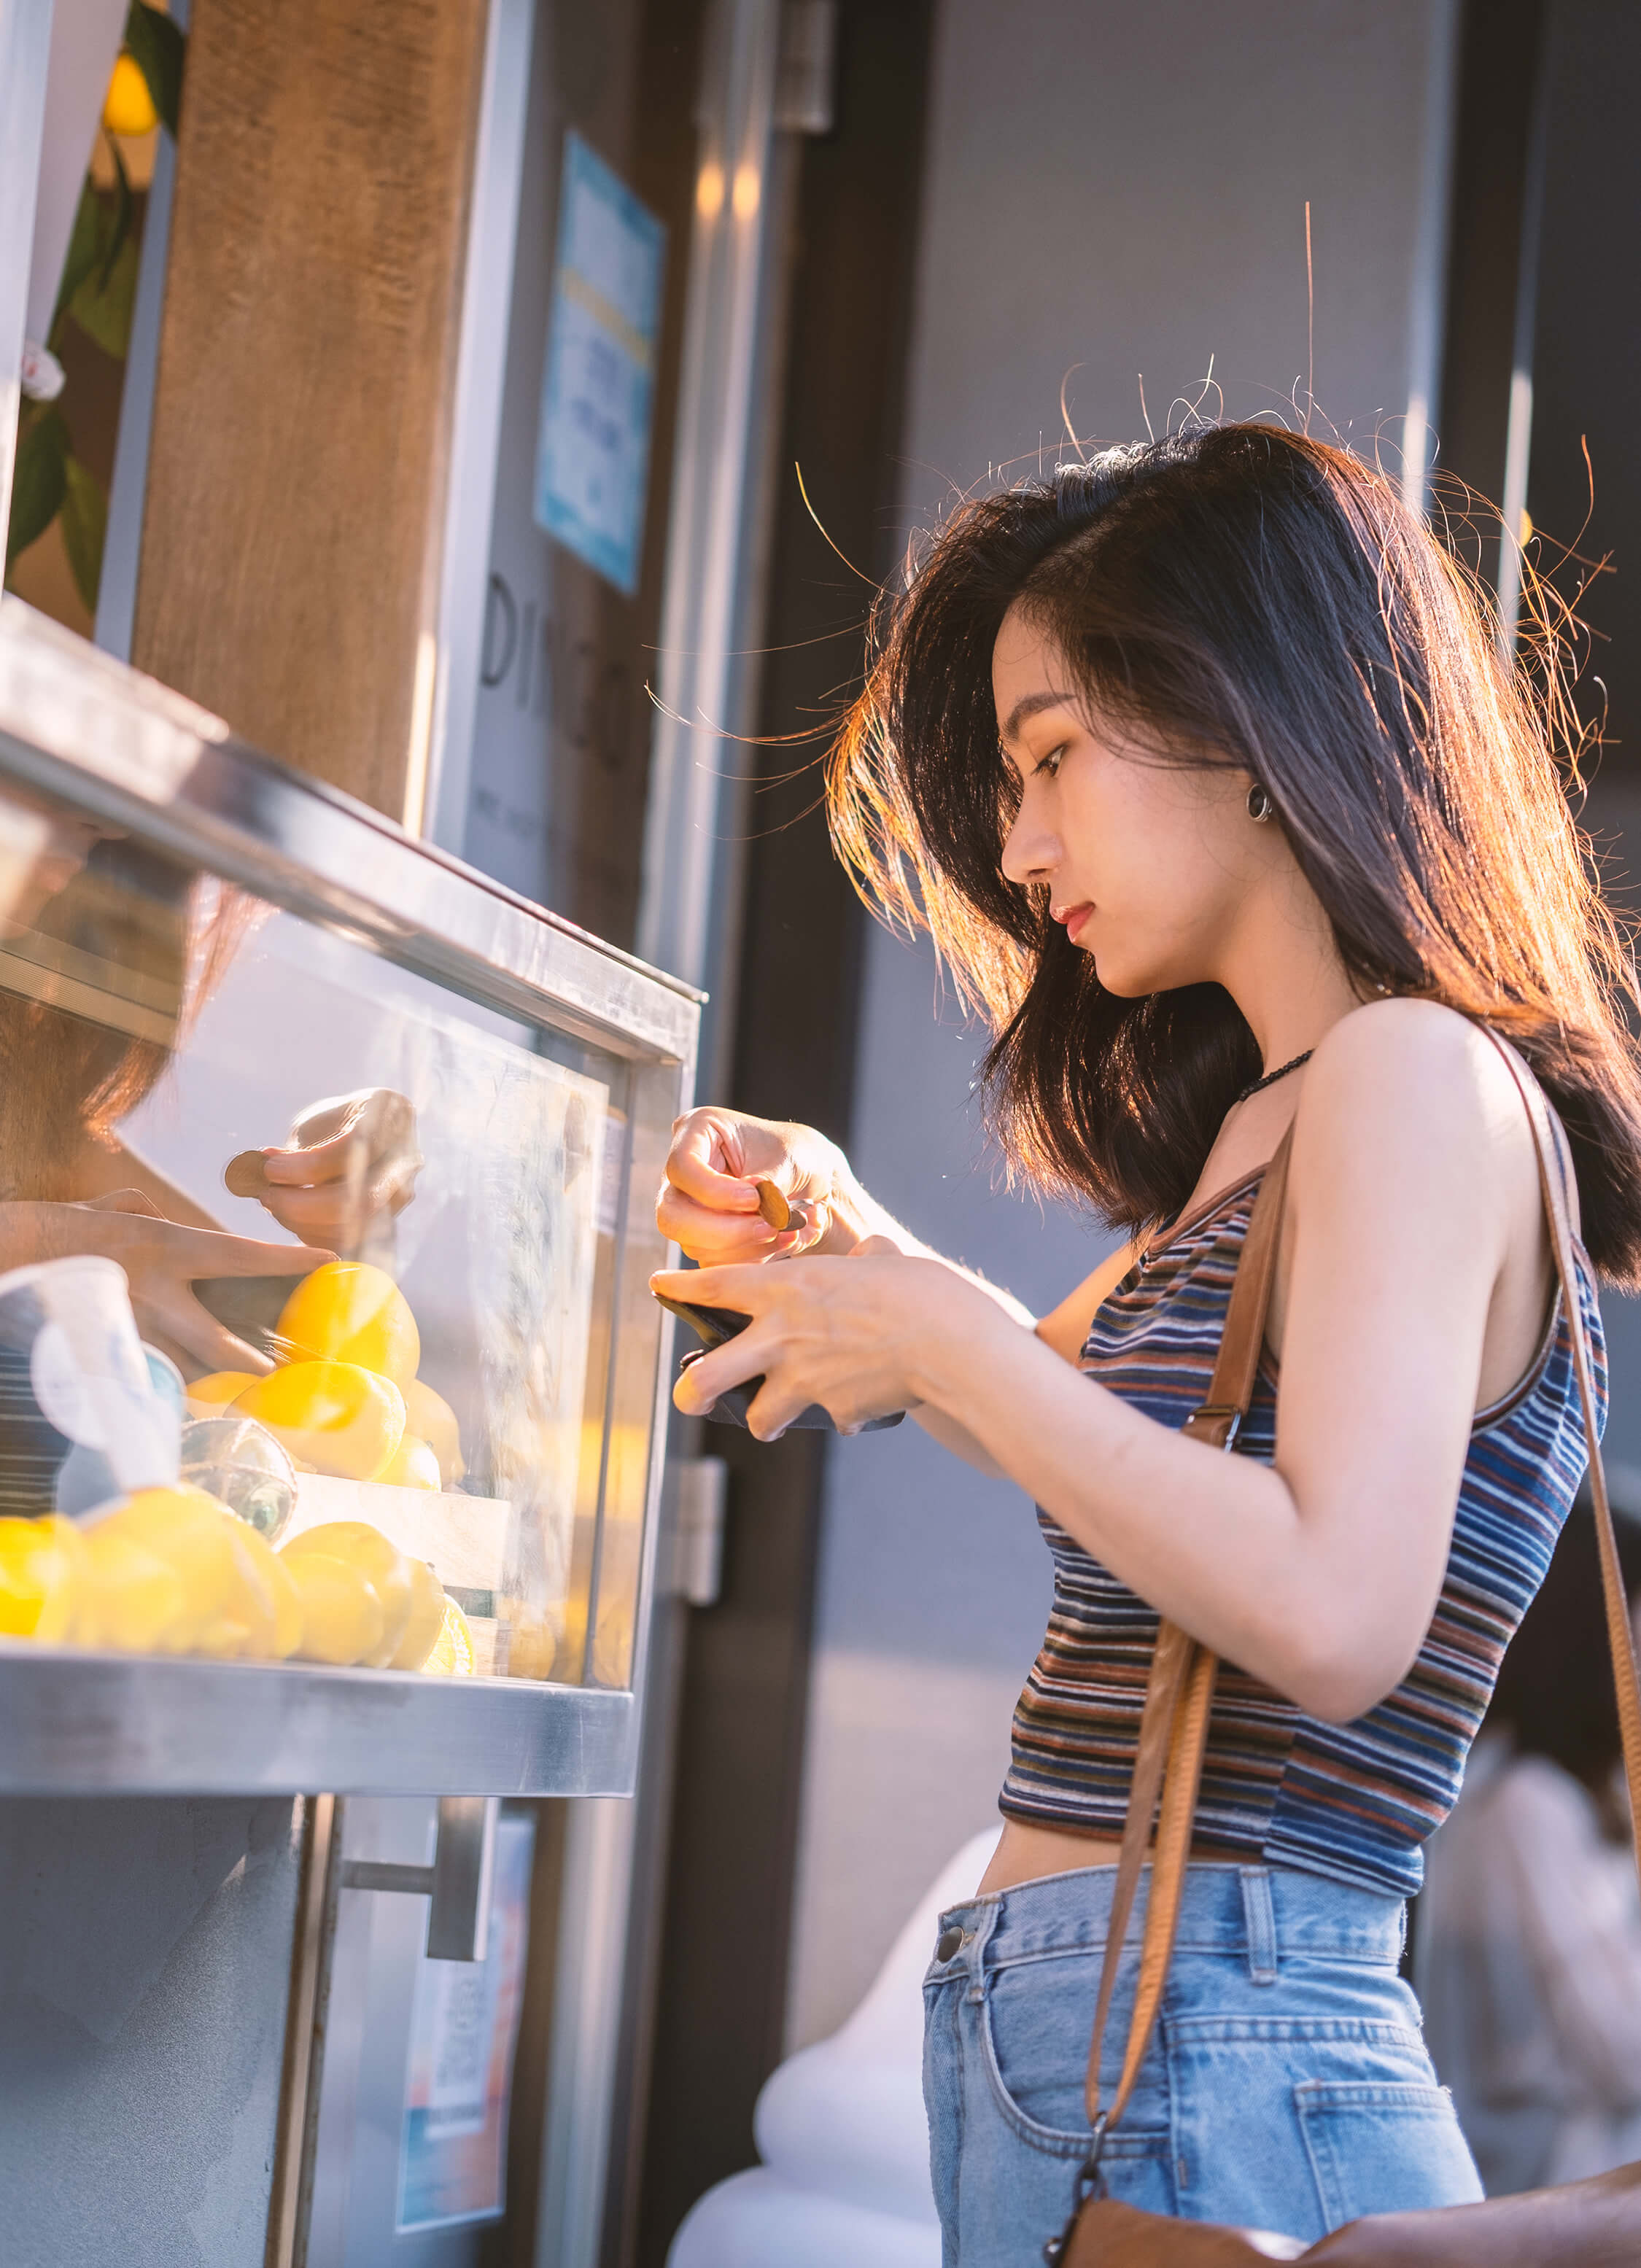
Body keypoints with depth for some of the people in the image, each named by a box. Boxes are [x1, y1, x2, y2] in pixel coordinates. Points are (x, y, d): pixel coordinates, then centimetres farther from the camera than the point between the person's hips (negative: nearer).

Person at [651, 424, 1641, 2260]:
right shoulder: (1255, 1136, 15)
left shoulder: (1418, 1073, -12)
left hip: (1209, 2060, -8)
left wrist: (948, 1337, -16)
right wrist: (842, 1235, 15)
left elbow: (1333, 1615, -25)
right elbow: (1082, 1405, 34)